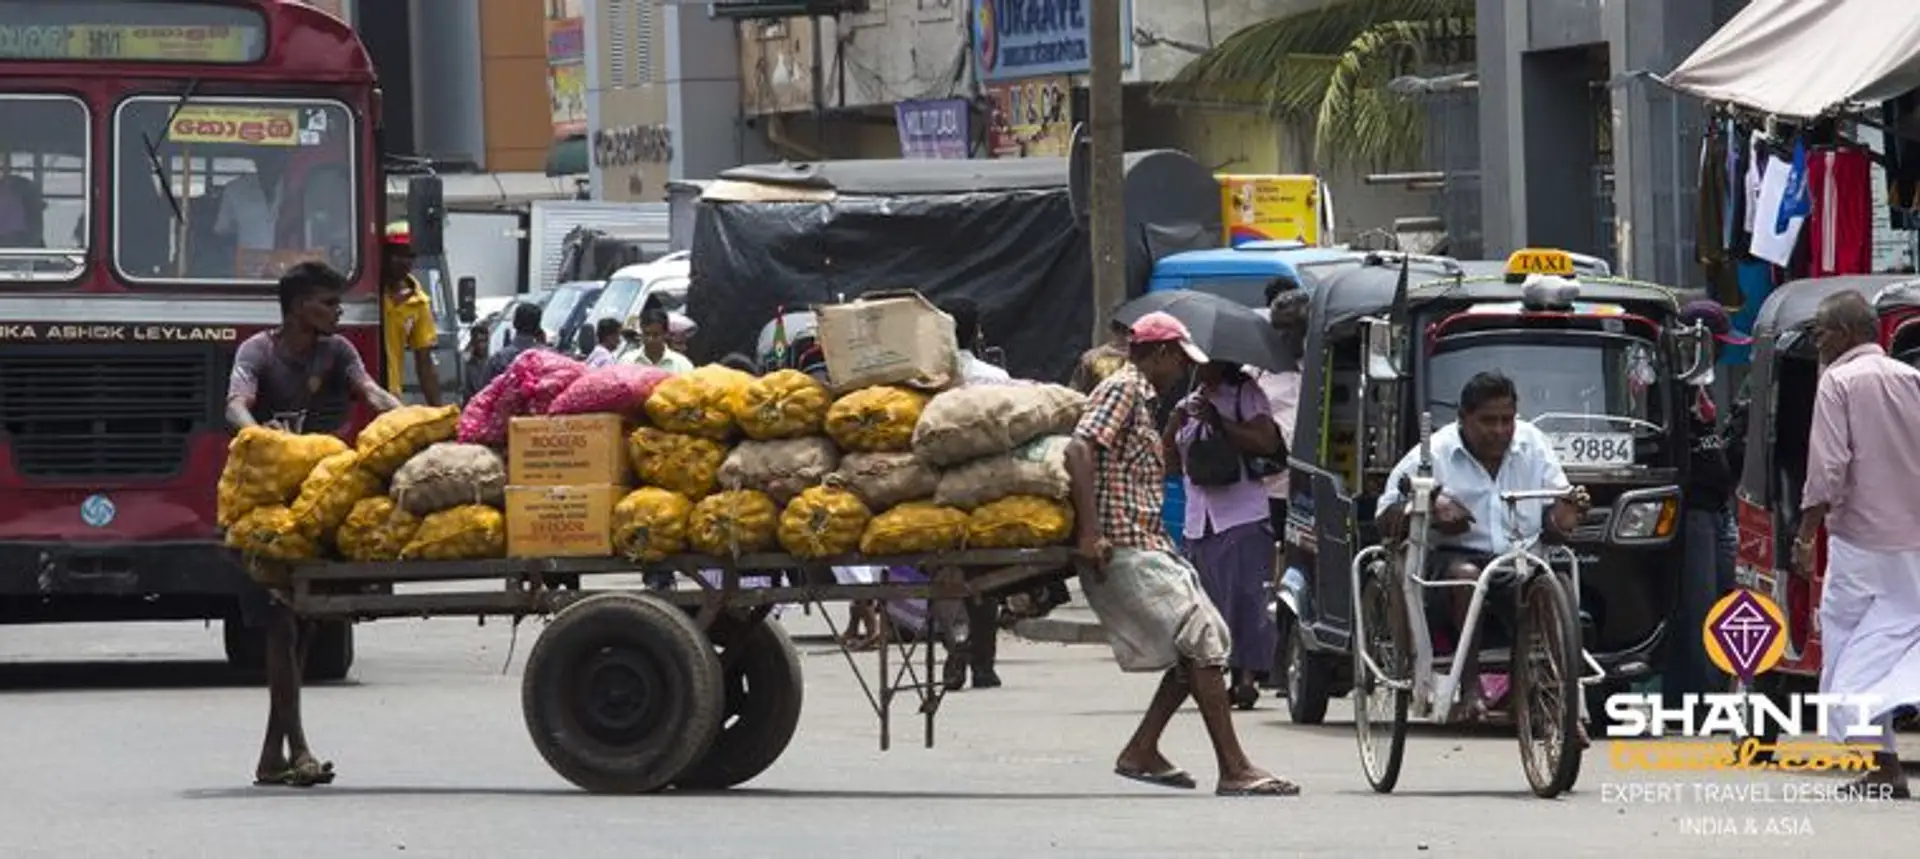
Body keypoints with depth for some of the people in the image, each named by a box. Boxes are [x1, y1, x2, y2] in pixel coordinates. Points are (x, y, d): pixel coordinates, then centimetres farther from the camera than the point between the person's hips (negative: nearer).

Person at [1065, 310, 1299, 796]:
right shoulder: (1122, 390, -8)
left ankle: (1141, 752, 11)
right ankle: (1234, 770, -15)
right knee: (1201, 645, -14)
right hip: (1126, 550, -10)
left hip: (1149, 547, 10)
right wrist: (1090, 532, -27)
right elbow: (1079, 450, -22)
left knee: (1209, 643, 9)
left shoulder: (1142, 399, 23)